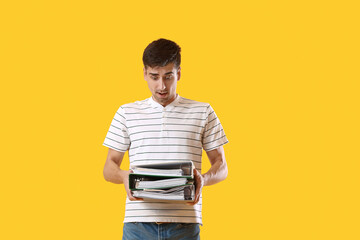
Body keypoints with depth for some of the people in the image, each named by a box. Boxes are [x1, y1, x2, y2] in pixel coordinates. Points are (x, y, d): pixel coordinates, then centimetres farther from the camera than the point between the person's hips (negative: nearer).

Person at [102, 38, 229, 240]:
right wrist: (124, 176, -12)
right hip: (138, 222, 1)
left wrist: (204, 179, -12)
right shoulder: (127, 113, 13)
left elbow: (221, 166, 11)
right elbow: (110, 167, 12)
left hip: (184, 224, -1)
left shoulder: (203, 113, 10)